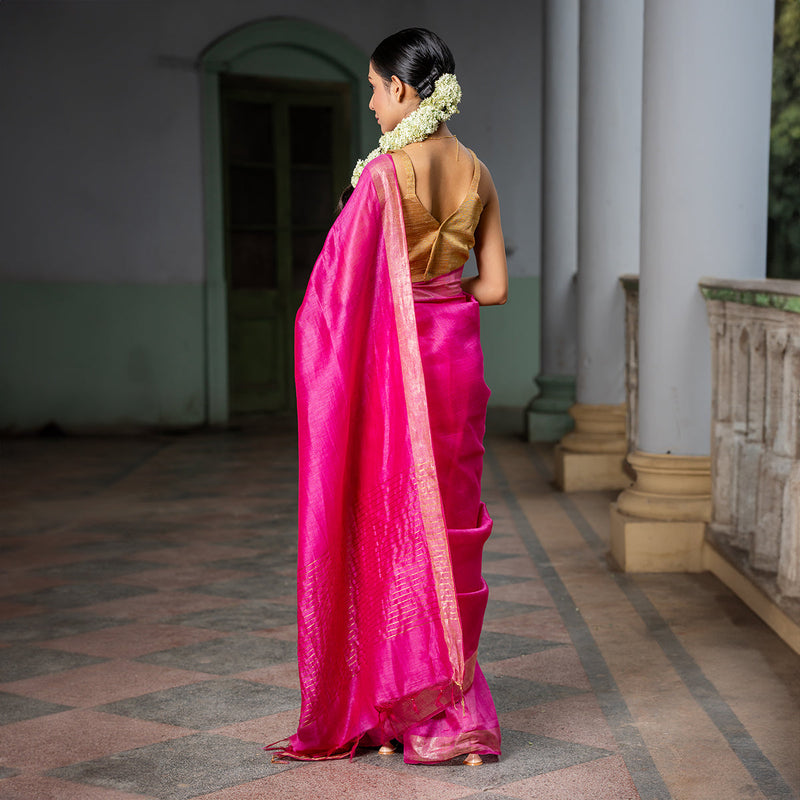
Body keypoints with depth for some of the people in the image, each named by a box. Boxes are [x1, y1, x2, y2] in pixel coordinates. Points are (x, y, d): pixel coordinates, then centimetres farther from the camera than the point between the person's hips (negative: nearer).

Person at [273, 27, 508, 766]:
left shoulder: (386, 171, -14)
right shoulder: (477, 172, 4)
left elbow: (340, 284, -14)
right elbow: (495, 286, 5)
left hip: (394, 360, -6)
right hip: (457, 357, 6)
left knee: (390, 520, 5)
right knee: (450, 521, 12)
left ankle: (394, 707, 14)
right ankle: (456, 709, 19)